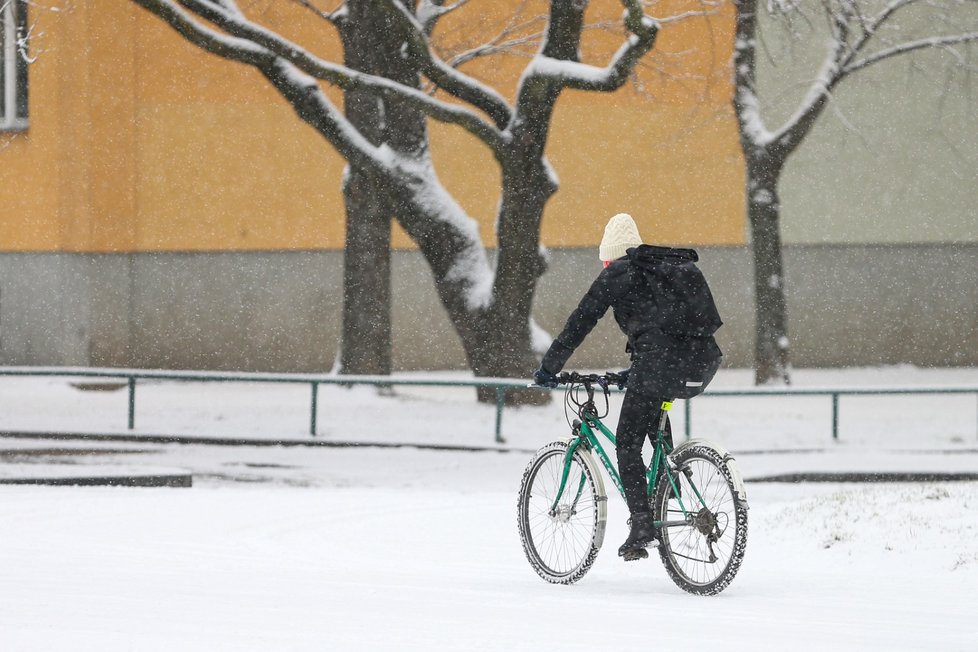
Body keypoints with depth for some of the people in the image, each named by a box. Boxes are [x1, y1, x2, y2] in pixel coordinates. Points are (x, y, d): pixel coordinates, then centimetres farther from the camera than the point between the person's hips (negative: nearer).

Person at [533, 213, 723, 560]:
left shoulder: (616, 274, 8)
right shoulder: (675, 267, 28)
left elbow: (578, 325, 9)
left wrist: (548, 369, 18)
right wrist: (634, 371, 46)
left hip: (662, 362, -7)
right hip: (704, 365, 7)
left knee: (627, 444, 6)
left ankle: (642, 528, -4)